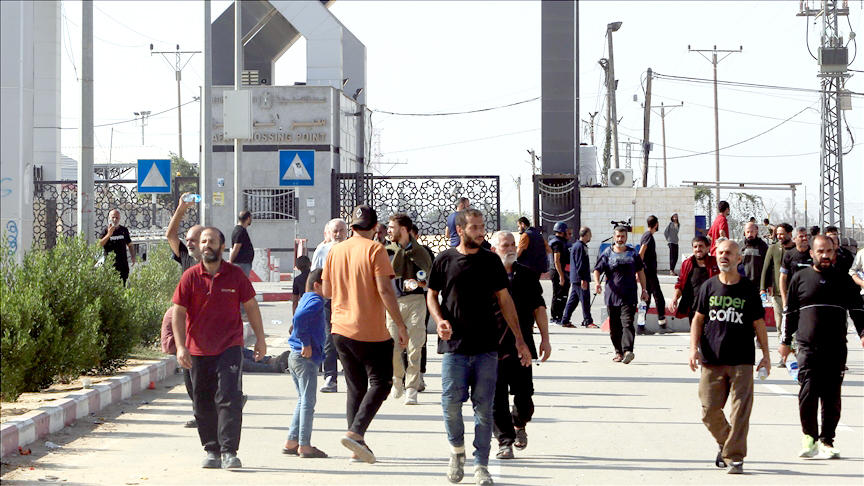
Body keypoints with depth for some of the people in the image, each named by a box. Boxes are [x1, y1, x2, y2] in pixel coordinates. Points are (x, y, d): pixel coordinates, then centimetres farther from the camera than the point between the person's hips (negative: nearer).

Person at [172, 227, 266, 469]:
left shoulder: (235, 274, 0)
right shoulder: (190, 276, -1)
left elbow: (251, 306, 10)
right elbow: (178, 313, 0)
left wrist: (260, 339, 10)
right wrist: (180, 347, -9)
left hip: (229, 347, -1)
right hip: (198, 349, 1)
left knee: (229, 398, -11)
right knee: (203, 403, 6)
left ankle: (229, 451, -10)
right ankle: (212, 451, 17)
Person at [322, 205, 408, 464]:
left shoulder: (335, 251, 8)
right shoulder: (374, 250, -9)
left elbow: (327, 291, 13)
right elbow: (385, 290, -16)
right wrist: (401, 326, -12)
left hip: (341, 328, 6)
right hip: (371, 330, -6)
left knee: (356, 387, 13)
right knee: (380, 383, 3)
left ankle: (358, 447, 10)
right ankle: (355, 432, -14)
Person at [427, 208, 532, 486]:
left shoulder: (491, 261, 7)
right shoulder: (444, 260, 4)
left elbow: (505, 300, 11)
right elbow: (432, 295, 13)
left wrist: (520, 340, 8)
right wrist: (439, 320, -7)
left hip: (486, 347, 1)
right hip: (454, 346, -1)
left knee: (483, 407, -1)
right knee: (451, 402, -7)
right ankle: (457, 450, 19)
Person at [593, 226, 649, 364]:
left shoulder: (633, 253, 11)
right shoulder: (607, 253, 7)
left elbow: (640, 271, 19)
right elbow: (597, 270, 1)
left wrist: (644, 289, 15)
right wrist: (597, 283, -18)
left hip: (629, 295, -1)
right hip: (612, 294, 1)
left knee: (627, 322, -15)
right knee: (614, 325, 6)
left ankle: (627, 351, -25)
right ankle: (618, 351, 18)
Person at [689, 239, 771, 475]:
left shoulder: (749, 289, 3)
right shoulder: (709, 286, 7)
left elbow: (758, 323, 7)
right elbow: (698, 319, 12)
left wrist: (766, 354, 4)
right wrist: (694, 348, 0)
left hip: (741, 360, -2)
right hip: (712, 359, 2)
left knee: (740, 410, -8)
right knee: (710, 410, 1)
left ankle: (734, 457, -2)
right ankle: (726, 444, 26)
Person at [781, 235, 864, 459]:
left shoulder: (844, 280, 11)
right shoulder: (800, 278, 9)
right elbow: (790, 312, 14)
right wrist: (786, 341, 12)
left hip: (836, 348, 1)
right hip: (808, 346, -1)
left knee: (832, 397, 0)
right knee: (808, 392, -11)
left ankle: (827, 441, 11)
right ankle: (809, 438, 6)